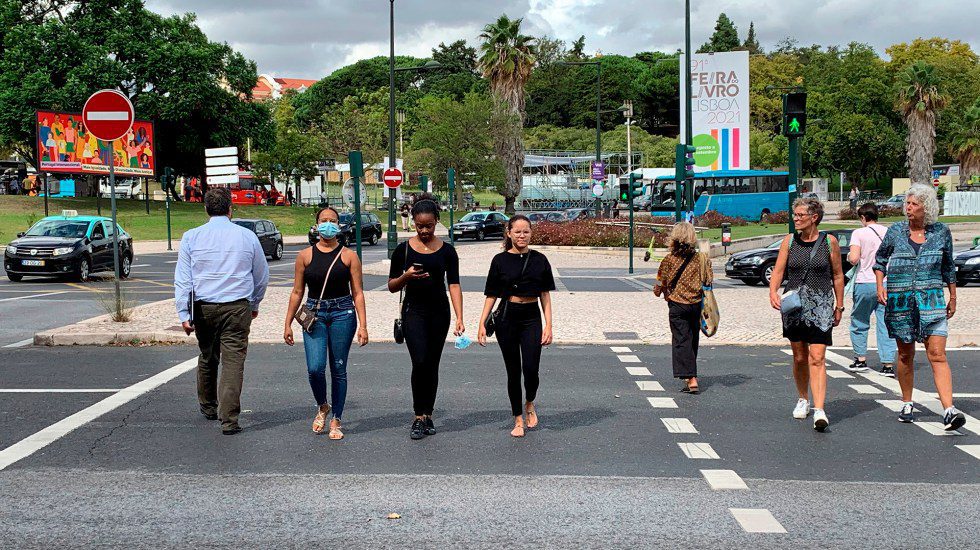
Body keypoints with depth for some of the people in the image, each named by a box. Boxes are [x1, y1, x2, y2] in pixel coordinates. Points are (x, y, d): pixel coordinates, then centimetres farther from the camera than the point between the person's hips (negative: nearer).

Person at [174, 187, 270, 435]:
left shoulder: (191, 237, 1)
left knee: (207, 359, 19)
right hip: (237, 307, -2)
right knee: (233, 362, -2)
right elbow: (262, 276, 12)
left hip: (203, 308, 2)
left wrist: (184, 313, 1)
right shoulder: (247, 236, 2)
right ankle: (229, 420, -6)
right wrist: (255, 304, 27)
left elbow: (182, 279, -1)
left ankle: (208, 407, 37)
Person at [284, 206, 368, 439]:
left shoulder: (349, 256, 2)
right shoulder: (305, 256, 6)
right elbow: (297, 292, 10)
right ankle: (322, 407, 18)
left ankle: (336, 420, 15)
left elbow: (358, 293, 2)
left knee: (338, 370, 2)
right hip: (314, 315, 1)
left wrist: (363, 326, -4)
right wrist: (288, 324, 7)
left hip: (342, 314, -1)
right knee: (315, 368, -12)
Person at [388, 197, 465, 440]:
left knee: (432, 365, 7)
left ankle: (427, 416, 19)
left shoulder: (446, 250, 1)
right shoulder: (404, 249, 0)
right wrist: (406, 276, -17)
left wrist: (459, 318, -15)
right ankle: (419, 417, -6)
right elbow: (391, 286, 5)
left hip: (439, 312, 2)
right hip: (413, 311, -2)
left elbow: (454, 285, -4)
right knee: (420, 362, -16)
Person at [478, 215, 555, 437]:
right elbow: (491, 295, 4)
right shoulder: (500, 260, 1)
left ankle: (530, 404, 20)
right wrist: (482, 323, -3)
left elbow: (545, 295, 6)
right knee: (513, 371, 6)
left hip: (532, 318, 0)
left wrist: (548, 325, 0)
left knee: (530, 369, -11)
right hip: (507, 318, 0)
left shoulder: (539, 260, 3)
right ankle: (518, 420, 18)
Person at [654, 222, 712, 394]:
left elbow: (661, 283, 0)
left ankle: (691, 380, -14)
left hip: (677, 305, -3)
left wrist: (658, 291, 19)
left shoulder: (669, 259, -9)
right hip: (696, 304, 3)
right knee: (693, 340, 17)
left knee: (681, 341, -2)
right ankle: (691, 376, 29)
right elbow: (709, 280, 0)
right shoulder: (700, 258, -3)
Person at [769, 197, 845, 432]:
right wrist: (773, 291, -19)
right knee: (799, 357, 12)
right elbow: (778, 270, 0)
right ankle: (803, 400, 33)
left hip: (821, 304, -3)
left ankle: (819, 410, -17)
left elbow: (837, 275, 6)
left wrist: (839, 306, 8)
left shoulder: (829, 241, 0)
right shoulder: (789, 241, 4)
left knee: (817, 358, -12)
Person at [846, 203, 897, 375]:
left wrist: (849, 256, 5)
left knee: (859, 323, 14)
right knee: (886, 325, 4)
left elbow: (854, 259, -16)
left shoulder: (859, 233, -7)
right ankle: (888, 364, 0)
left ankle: (861, 359, 20)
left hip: (865, 283, -3)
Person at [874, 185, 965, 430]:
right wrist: (880, 286, 1)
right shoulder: (895, 231, 2)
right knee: (905, 355, 10)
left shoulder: (941, 232, 3)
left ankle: (949, 411, -17)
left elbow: (948, 267, 14)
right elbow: (880, 259, 14)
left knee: (937, 354, -11)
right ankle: (907, 405, 26)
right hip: (899, 300, 1)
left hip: (931, 300, -1)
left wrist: (953, 297, 17)